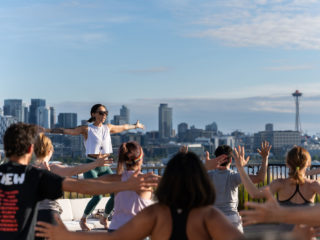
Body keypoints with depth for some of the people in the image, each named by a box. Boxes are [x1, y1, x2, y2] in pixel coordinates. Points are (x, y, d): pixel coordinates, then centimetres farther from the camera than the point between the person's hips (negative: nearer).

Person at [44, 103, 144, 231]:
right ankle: (83, 220, 8)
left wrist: (135, 126, 45)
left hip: (105, 167, 6)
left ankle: (104, 218, 22)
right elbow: (66, 131, -12)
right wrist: (47, 130, -21)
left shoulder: (108, 128, 11)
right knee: (98, 196, -18)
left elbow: (123, 127, 29)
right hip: (91, 166, -6)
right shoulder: (87, 129, -4)